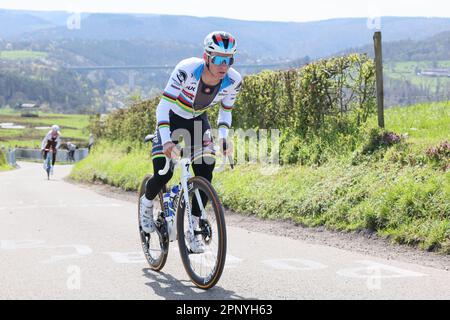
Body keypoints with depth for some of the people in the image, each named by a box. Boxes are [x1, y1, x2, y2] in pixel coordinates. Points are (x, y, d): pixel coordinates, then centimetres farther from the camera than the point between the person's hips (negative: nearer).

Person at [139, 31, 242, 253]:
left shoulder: (233, 81, -22)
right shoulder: (186, 70, -35)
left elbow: (225, 110, -3)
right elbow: (163, 106, -34)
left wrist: (223, 137, -20)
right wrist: (167, 141, -45)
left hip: (198, 120, 3)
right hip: (172, 119, -3)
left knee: (205, 173, -13)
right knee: (163, 174, -14)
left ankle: (194, 229, 1)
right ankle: (146, 204, 21)